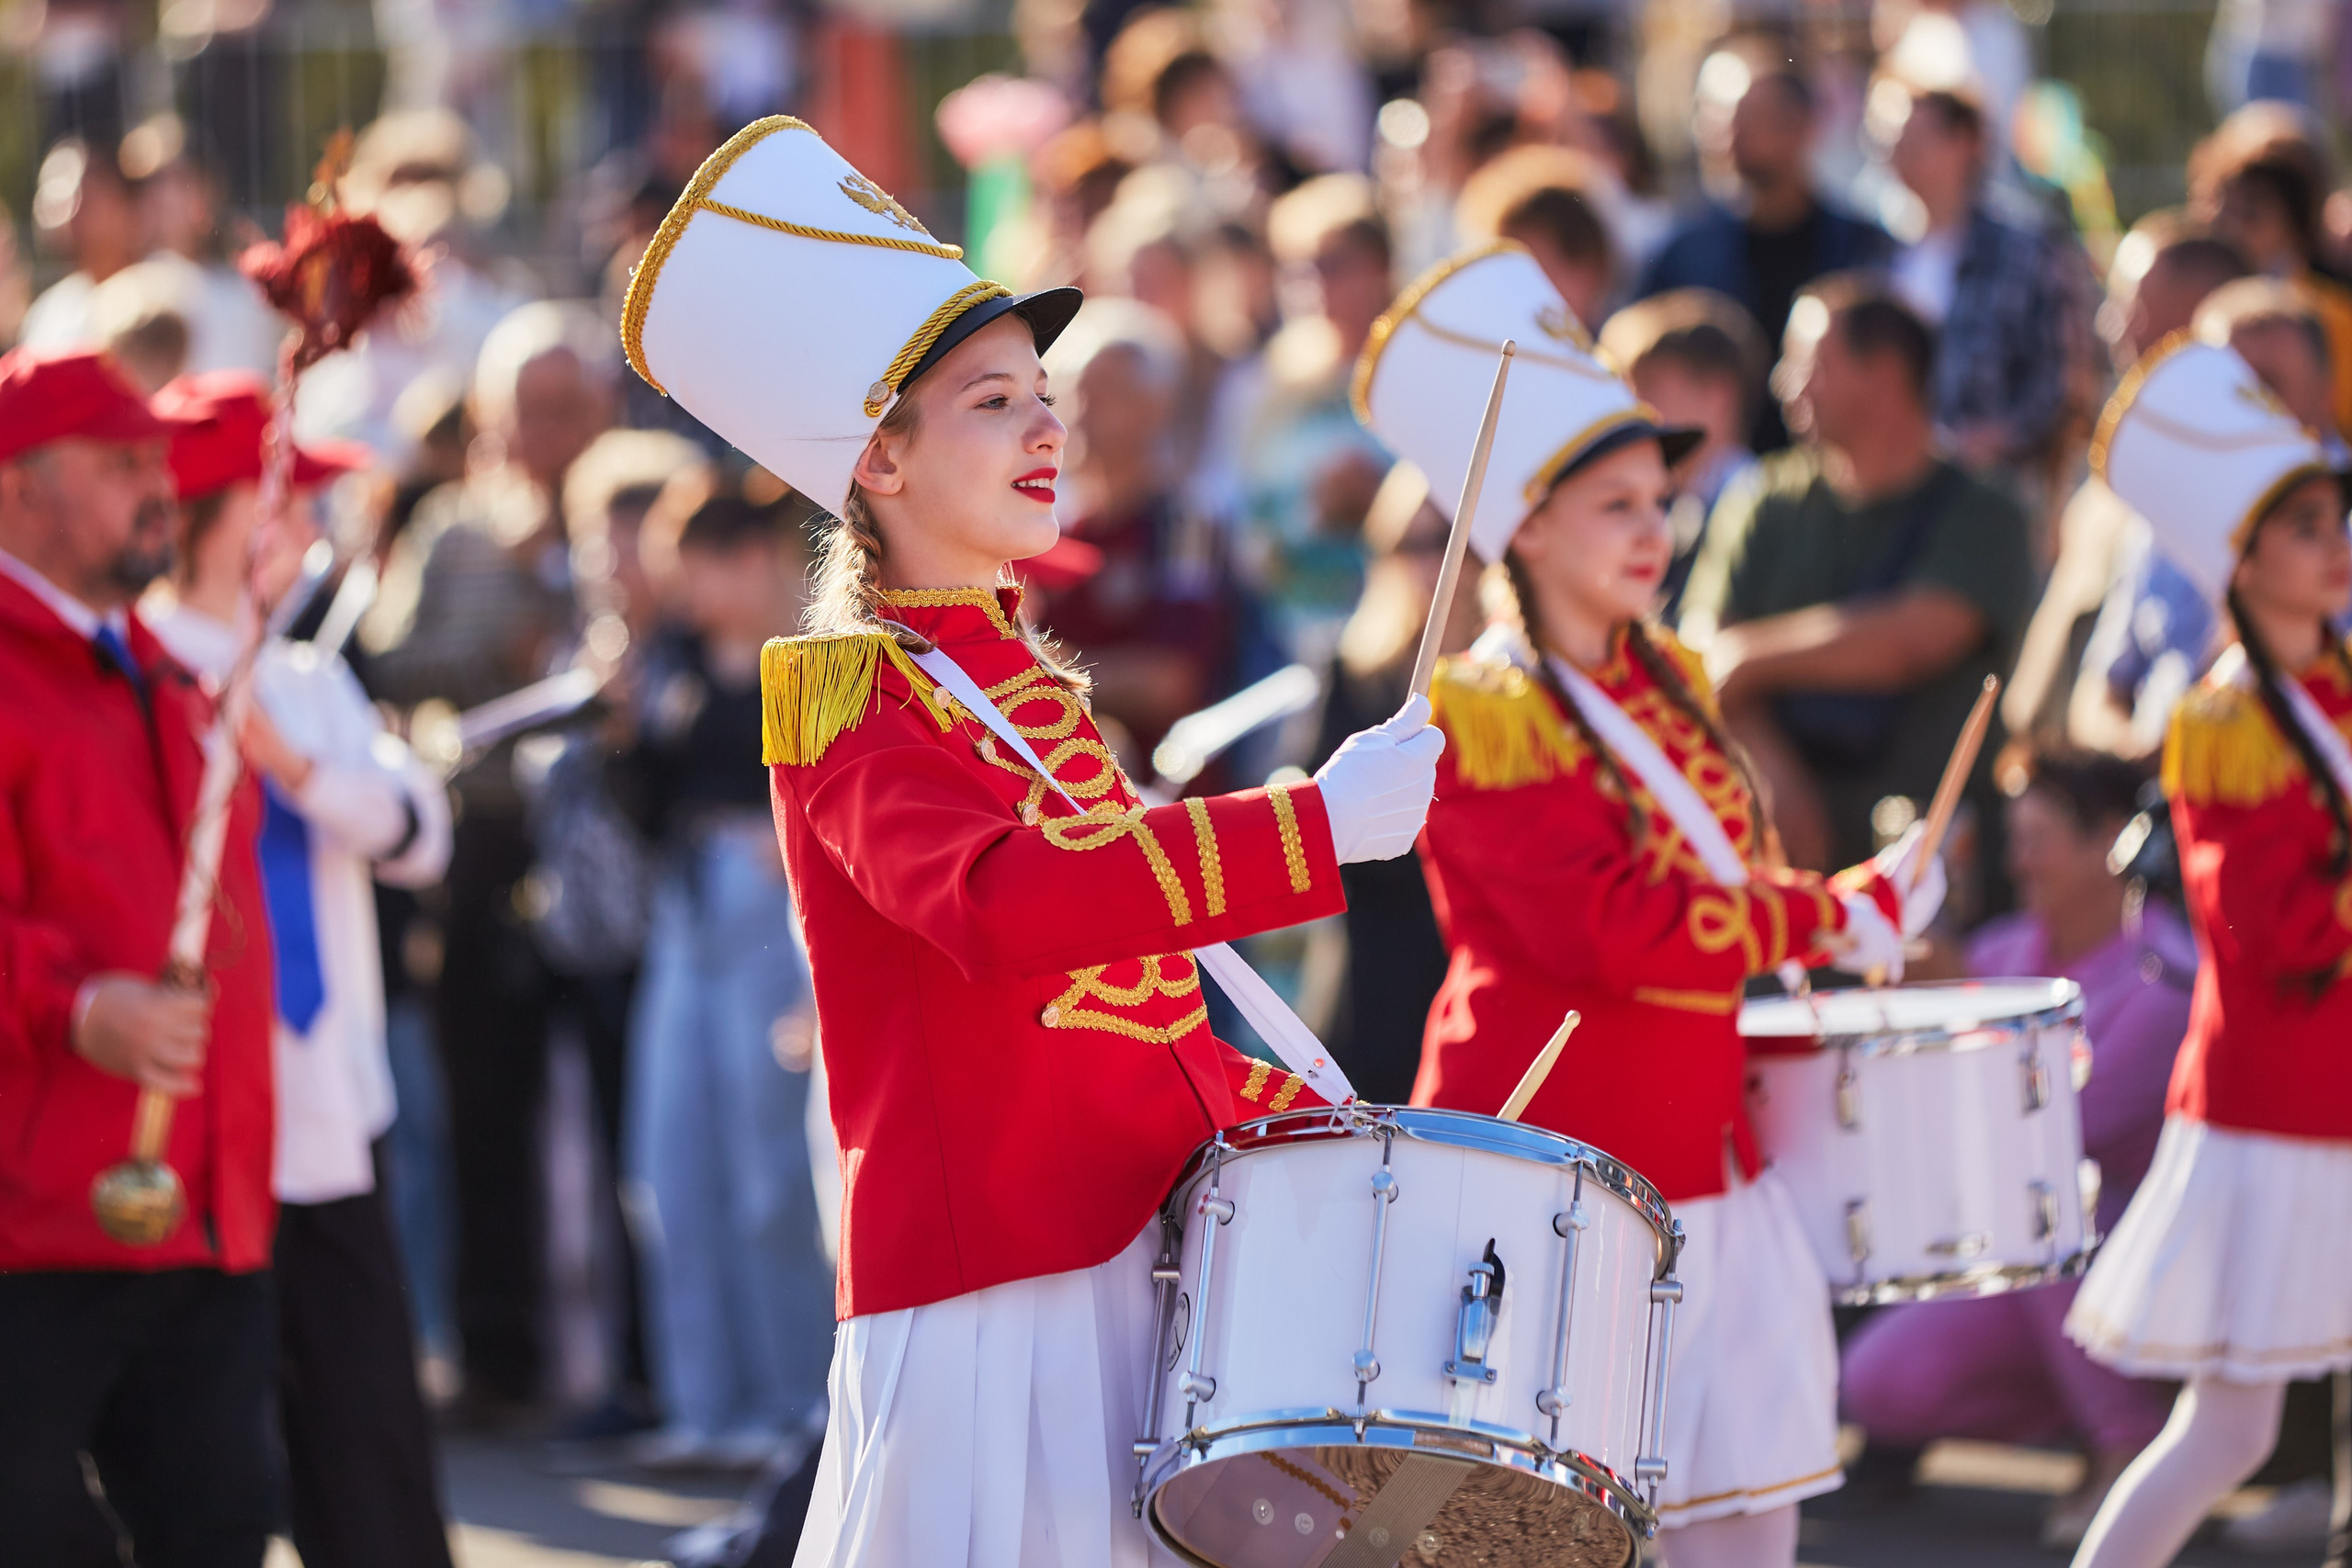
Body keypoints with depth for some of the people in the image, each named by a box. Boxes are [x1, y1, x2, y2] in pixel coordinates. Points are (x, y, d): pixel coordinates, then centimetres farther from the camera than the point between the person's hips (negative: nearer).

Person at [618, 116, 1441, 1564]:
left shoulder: (1035, 693, 19)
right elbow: (994, 902, -28)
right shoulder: (855, 706, -8)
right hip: (988, 1294, -8)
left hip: (1151, 1264, 8)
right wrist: (1314, 828, -32)